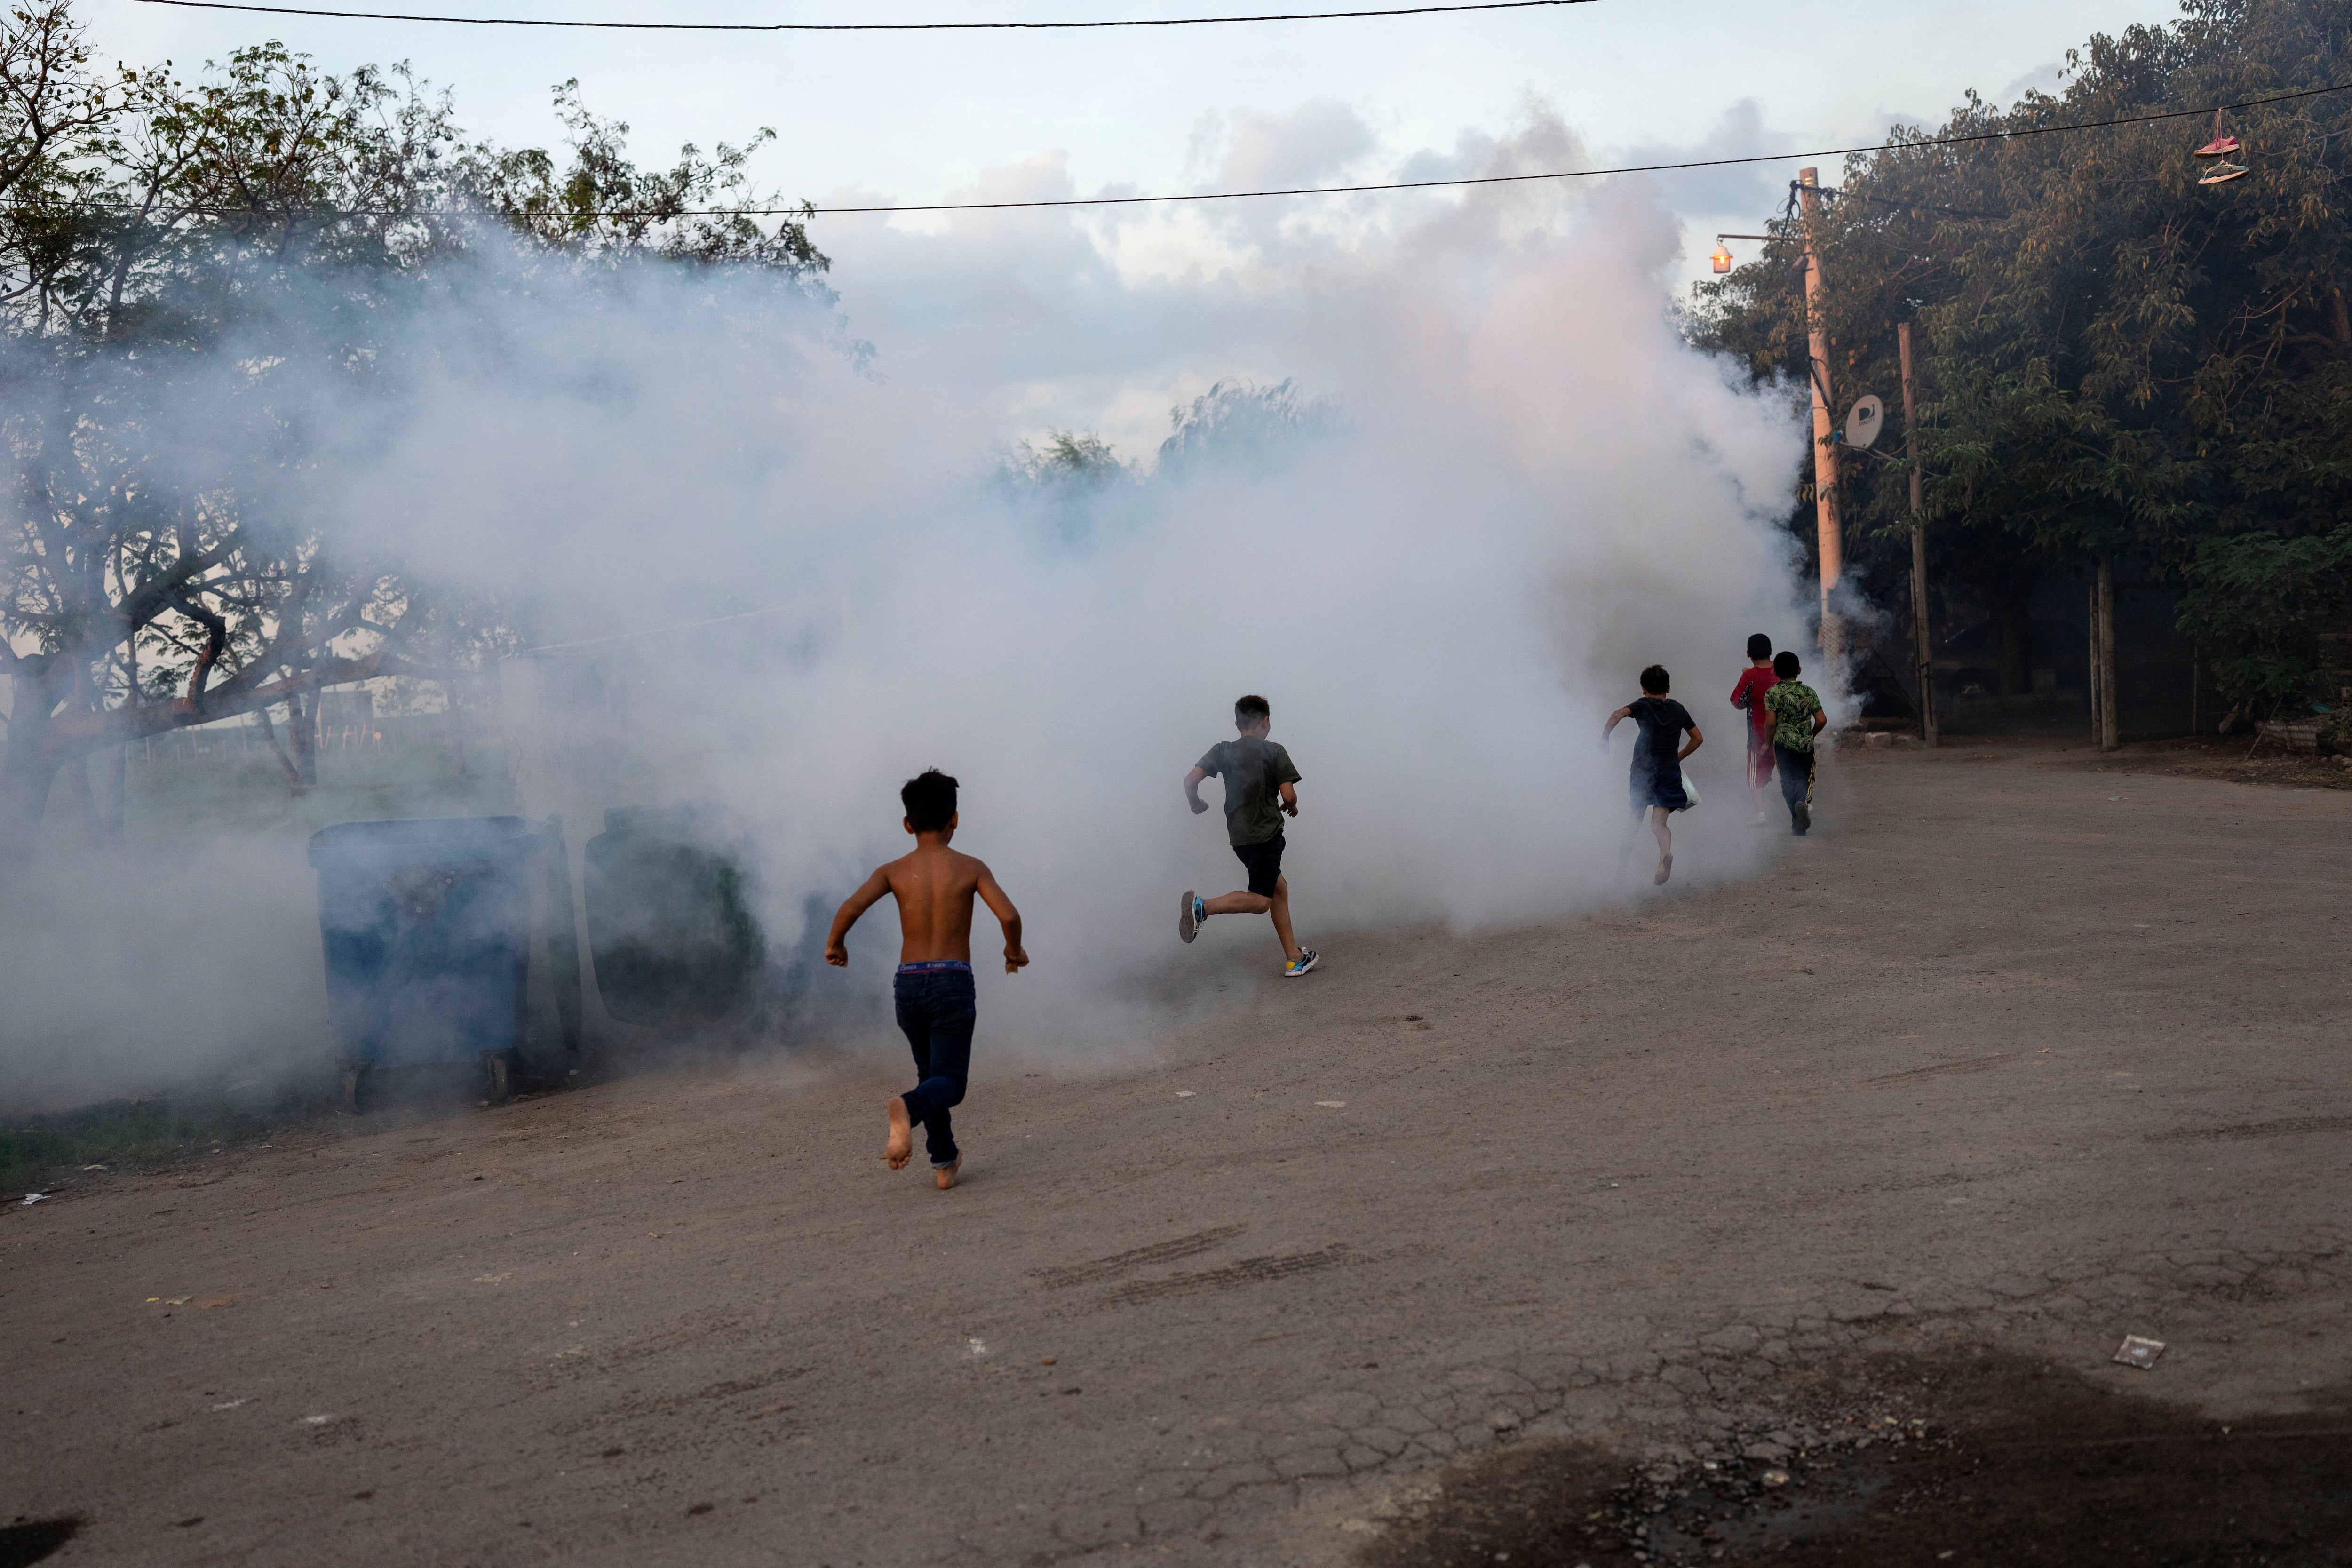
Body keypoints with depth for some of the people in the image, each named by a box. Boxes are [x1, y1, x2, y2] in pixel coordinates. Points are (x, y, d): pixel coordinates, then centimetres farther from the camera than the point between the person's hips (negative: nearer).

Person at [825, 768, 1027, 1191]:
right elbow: (1008, 915, -15)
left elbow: (849, 908, -13)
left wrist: (835, 943, 6)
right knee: (948, 1084, -2)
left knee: (930, 1071, 24)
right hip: (953, 985, -3)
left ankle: (945, 1162, 26)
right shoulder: (971, 868, -1)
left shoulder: (893, 871, 3)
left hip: (908, 986, 3)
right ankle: (907, 1108, -35)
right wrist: (1014, 949, 6)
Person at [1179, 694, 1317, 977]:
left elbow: (1191, 780, -4)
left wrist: (1196, 804, 16)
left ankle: (1294, 959, 19)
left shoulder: (1222, 750, 6)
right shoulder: (1275, 752, -4)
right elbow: (1289, 795, -10)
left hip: (1238, 837, 6)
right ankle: (1203, 906, -27)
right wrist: (1292, 807, 13)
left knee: (1280, 887, 18)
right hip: (1266, 834, -6)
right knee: (1260, 901, -6)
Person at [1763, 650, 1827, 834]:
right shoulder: (1809, 692, 2)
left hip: (1783, 743, -1)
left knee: (1788, 780, 6)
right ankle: (1803, 801, -25)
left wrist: (1768, 742, 3)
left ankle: (1797, 825, -2)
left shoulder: (1772, 693, -4)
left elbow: (1771, 722, -11)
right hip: (1805, 743, 1)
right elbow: (1822, 720, 0)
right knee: (1804, 777, 10)